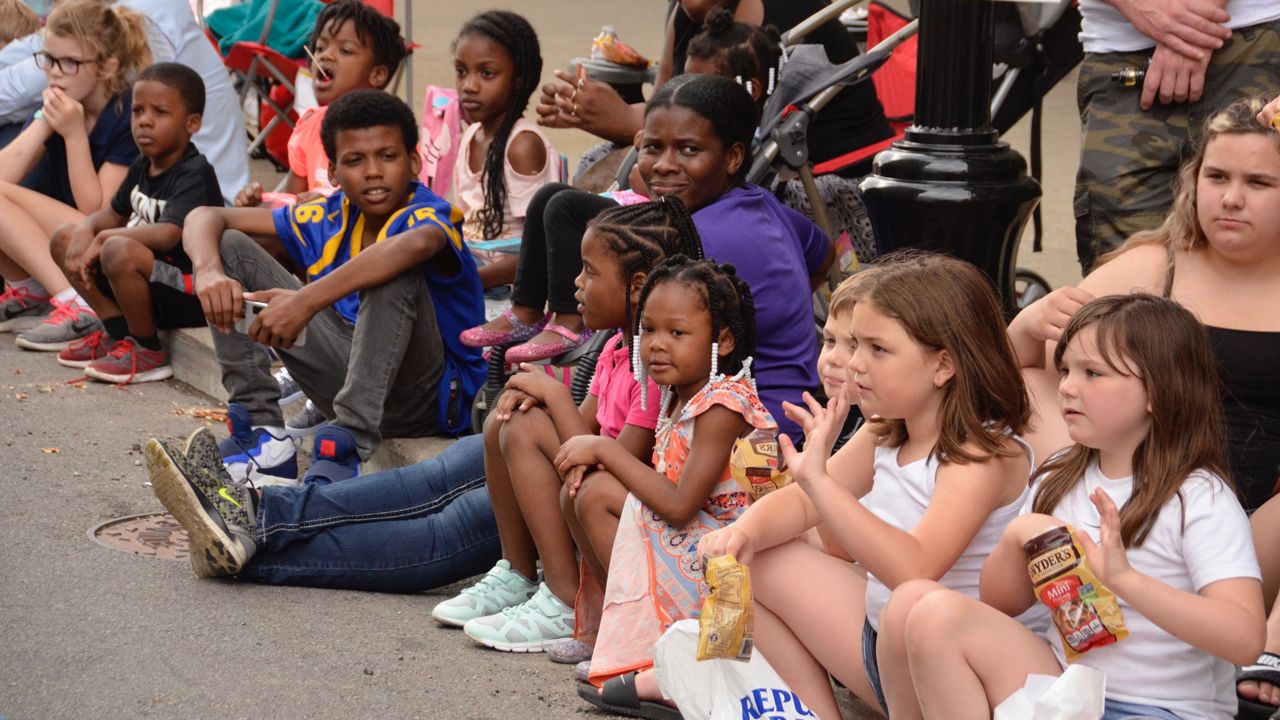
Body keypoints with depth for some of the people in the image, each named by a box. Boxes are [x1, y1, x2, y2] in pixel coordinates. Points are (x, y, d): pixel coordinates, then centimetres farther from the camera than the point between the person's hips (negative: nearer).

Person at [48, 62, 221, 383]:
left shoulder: (195, 174, -19)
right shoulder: (143, 166, 7)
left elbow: (167, 234, -34)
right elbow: (115, 213, 20)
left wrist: (104, 238, -21)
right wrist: (86, 230, -4)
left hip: (193, 295, -9)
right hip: (153, 284, 9)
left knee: (119, 251, -36)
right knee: (64, 239, 7)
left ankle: (148, 351, -13)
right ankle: (118, 333, 8)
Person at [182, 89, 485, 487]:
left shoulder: (430, 215, -14)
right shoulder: (327, 219, 4)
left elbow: (415, 244, -42)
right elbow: (205, 217, 3)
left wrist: (306, 301, -50)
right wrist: (208, 271, -22)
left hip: (428, 394, -6)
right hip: (349, 373, 6)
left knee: (395, 271, -34)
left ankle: (346, 448, -41)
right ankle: (262, 432, -12)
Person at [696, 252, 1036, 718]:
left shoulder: (985, 453, -23)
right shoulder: (885, 433, 3)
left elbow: (913, 570, -38)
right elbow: (800, 504, 8)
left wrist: (819, 479, -44)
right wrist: (746, 531, -15)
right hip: (882, 642, 8)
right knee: (754, 559, 7)